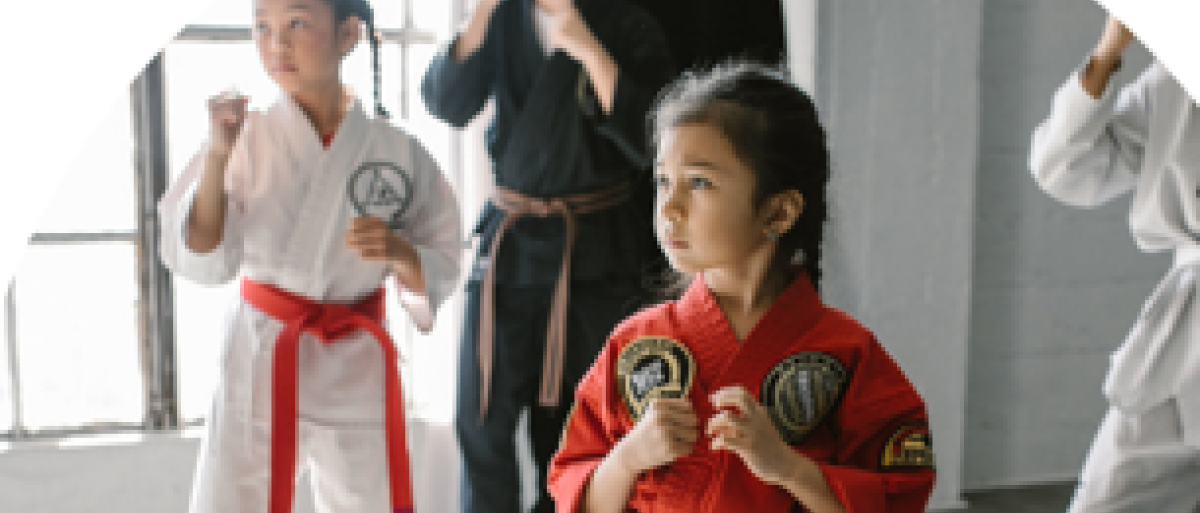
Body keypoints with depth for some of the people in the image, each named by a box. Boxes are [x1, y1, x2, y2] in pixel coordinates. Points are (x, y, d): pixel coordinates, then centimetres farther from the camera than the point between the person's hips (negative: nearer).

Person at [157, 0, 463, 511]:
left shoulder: (396, 150, -4)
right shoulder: (248, 138, -5)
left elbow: (438, 273, 2)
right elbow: (201, 262, -8)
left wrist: (398, 252, -19)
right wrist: (217, 156, -19)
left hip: (356, 368, 1)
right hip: (259, 358, 0)